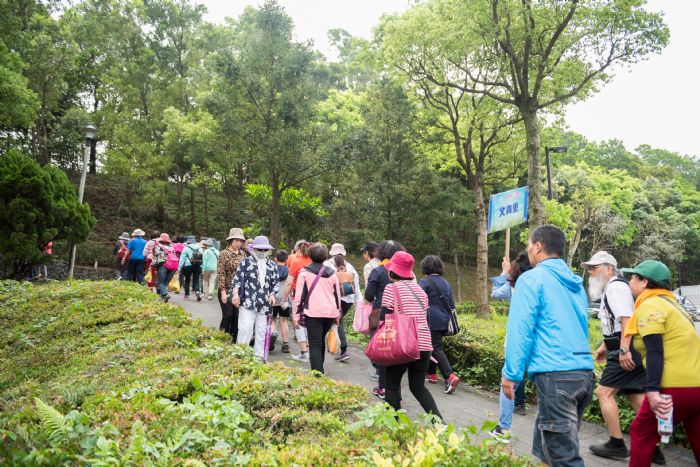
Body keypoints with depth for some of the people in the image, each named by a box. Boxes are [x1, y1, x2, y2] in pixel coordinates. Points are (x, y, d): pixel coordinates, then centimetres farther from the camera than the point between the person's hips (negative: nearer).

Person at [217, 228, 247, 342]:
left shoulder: (242, 254, 7)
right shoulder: (224, 254, -6)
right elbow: (221, 274, -9)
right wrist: (223, 291, -15)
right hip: (227, 290, -4)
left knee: (237, 317, 7)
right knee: (228, 316, -4)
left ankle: (234, 341, 18)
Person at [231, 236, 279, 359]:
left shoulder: (272, 265, 12)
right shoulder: (246, 262, 2)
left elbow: (276, 283, 15)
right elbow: (238, 279, -2)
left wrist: (272, 294, -1)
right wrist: (235, 293, -13)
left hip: (265, 304, 4)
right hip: (247, 302, -4)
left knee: (261, 331, 9)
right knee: (245, 328, -11)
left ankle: (259, 356, 20)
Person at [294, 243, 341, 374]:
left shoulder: (305, 272, 0)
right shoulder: (332, 272, 11)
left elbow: (299, 295, -3)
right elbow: (337, 294, 15)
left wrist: (297, 314, 2)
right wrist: (337, 314, 23)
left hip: (313, 313, -4)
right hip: (330, 313, 4)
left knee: (315, 345, -3)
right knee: (321, 340, 23)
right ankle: (319, 369, 32)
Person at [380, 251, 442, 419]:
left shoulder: (391, 288, -5)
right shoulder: (419, 289, 13)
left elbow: (385, 318, -10)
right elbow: (425, 317, 16)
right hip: (424, 344, 6)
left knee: (392, 386, 11)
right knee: (418, 387, 17)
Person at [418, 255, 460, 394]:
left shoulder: (424, 282, -6)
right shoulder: (446, 283, 15)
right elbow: (451, 304, 18)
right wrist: (450, 320, 25)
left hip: (432, 321, -7)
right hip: (445, 321, 7)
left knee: (436, 348, -7)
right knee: (432, 346, 20)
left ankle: (450, 377, -21)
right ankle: (431, 374, 26)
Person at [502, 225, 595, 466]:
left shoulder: (532, 279, -6)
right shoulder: (576, 282, 17)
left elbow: (521, 329, -11)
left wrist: (511, 373, -7)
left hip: (555, 376, -8)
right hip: (584, 373, 8)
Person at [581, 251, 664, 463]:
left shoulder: (615, 287, -13)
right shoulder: (609, 289, 19)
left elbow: (626, 319, -23)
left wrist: (624, 350, -27)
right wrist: (604, 346, 29)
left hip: (626, 351, -10)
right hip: (629, 350, 10)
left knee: (604, 392, -5)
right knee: (637, 397, 11)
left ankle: (617, 445, 3)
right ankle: (652, 447, 17)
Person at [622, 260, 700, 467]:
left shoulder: (649, 306, -7)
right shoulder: (669, 303, 20)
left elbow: (655, 352, -18)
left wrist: (652, 390, -24)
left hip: (677, 387, -9)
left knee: (641, 433, 6)